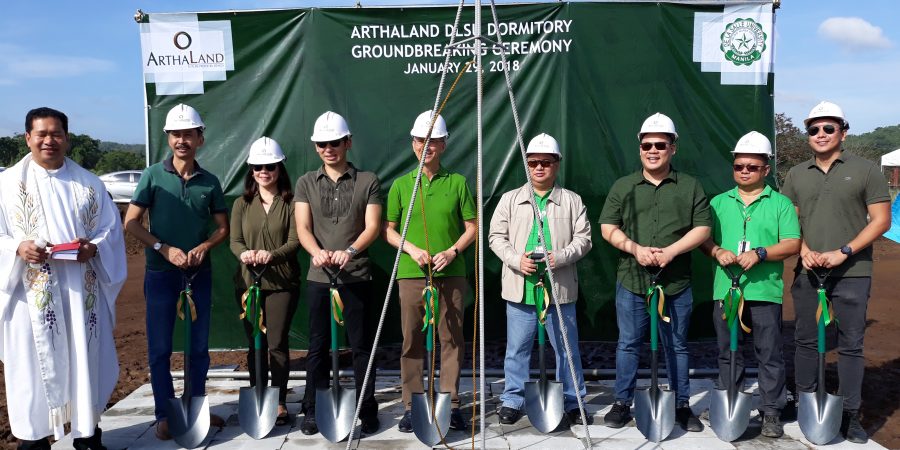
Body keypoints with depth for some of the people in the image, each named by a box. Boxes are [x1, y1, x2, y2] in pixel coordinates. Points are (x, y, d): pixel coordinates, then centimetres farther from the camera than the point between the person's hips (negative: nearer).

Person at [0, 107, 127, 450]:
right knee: (34, 364, 3)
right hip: (31, 292, -1)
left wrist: (94, 247, -13)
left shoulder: (89, 183, 8)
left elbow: (112, 229, 7)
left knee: (85, 361, 7)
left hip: (81, 290, 2)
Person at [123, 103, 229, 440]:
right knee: (160, 347, 3)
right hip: (161, 274, -2)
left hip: (199, 273, 2)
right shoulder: (153, 176, -3)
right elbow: (131, 222, -3)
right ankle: (164, 414, 15)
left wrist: (204, 246, -10)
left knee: (199, 346, 10)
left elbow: (223, 227, 9)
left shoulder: (209, 182, 4)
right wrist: (164, 248, -15)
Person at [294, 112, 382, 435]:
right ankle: (313, 410, 21)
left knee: (362, 345, 3)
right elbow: (303, 227, -2)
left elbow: (373, 226, -6)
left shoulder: (367, 182, 4)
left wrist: (350, 251, -25)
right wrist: (316, 251, -24)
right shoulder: (306, 183, 9)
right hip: (318, 277, 2)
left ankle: (366, 410, 14)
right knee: (318, 346, 9)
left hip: (356, 276, -1)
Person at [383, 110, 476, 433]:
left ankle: (452, 405, 13)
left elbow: (471, 227, 8)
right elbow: (388, 230, 8)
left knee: (452, 339, 3)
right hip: (411, 273, 0)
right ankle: (412, 406, 13)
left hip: (451, 273, 0)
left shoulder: (457, 182, 6)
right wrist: (412, 249, -9)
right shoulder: (400, 185, 7)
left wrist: (452, 251, -9)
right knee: (412, 341, 4)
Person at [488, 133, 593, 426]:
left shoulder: (572, 201, 6)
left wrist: (560, 257, -16)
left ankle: (573, 402, 21)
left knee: (567, 348, 7)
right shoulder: (510, 199, 8)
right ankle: (512, 401, 21)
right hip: (520, 288, 1)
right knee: (517, 348, 7)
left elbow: (583, 238, 2)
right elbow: (496, 236, 4)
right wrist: (516, 259, -12)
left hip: (560, 289, 0)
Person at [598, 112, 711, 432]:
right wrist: (635, 248, -13)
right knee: (628, 344, 7)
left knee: (677, 346, 11)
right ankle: (622, 403, 18)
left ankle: (682, 405, 23)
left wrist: (671, 251, -15)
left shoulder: (690, 186, 5)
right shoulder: (623, 187, 7)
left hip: (676, 284, 0)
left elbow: (702, 228, 0)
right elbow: (607, 227, 3)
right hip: (631, 281, 0)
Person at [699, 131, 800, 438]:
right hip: (725, 289, 3)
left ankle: (771, 412, 15)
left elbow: (792, 244, -4)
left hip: (765, 292, -2)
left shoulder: (780, 203, 4)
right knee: (728, 353, 11)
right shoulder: (719, 203, 12)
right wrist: (717, 251, -11)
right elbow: (702, 238, 10)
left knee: (769, 354, 3)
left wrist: (759, 254, -19)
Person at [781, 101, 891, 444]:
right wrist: (804, 250, -7)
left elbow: (881, 220, -3)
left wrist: (843, 253, -13)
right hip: (808, 272, 3)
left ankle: (850, 415, 13)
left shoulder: (865, 170, 1)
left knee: (850, 345, 3)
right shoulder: (796, 175, 10)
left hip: (851, 273, -3)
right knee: (806, 341, 10)